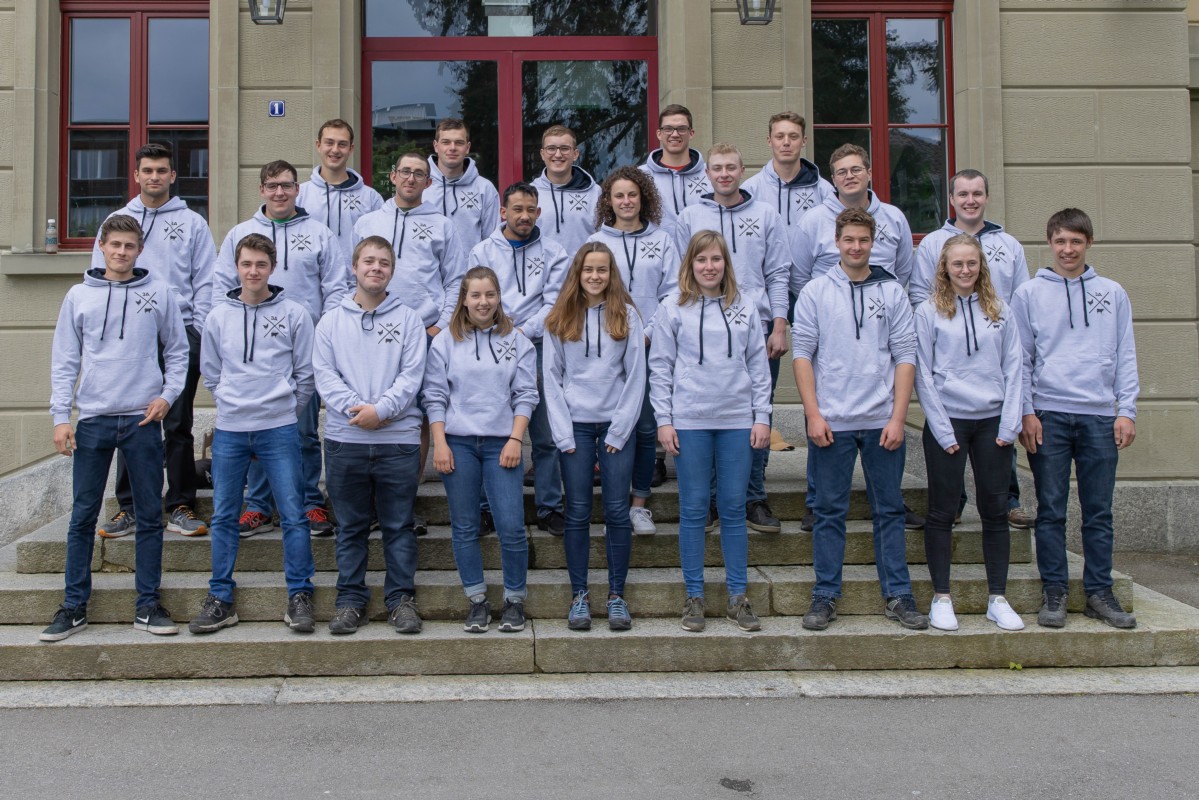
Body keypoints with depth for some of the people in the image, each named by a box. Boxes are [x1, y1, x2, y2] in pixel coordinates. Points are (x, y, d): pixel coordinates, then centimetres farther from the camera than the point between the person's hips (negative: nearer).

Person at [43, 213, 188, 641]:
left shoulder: (159, 294, 5)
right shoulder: (79, 296, 7)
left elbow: (177, 351, 10)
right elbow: (64, 360, 6)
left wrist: (168, 395, -5)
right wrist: (60, 417, -1)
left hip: (144, 419, -1)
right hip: (93, 419, 1)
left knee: (150, 517, 3)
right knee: (83, 517, 5)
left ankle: (148, 606, 12)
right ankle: (74, 607, 15)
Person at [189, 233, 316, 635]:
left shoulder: (294, 314, 0)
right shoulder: (219, 316, 8)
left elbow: (306, 373, 3)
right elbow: (211, 374, 15)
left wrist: (285, 415, 3)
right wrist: (233, 406, 8)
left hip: (280, 429, -3)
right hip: (229, 431, 3)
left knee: (293, 515, -2)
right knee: (223, 517, 7)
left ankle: (300, 595, 8)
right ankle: (220, 599, 16)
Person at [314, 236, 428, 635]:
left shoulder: (408, 320, 6)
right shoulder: (331, 321, 10)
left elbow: (411, 375, -3)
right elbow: (324, 374, 1)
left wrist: (381, 409, -17)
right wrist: (354, 406, -15)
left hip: (399, 438, -1)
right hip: (344, 439, 1)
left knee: (399, 526, 5)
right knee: (351, 527, 9)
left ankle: (402, 599, 15)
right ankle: (351, 600, 19)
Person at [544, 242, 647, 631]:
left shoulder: (626, 315, 4)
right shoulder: (560, 319, 6)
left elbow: (636, 377, 1)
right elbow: (552, 378, 3)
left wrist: (619, 431, -6)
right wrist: (564, 435, -5)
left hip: (616, 426, 0)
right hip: (575, 426, 0)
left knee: (617, 512, 1)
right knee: (578, 513, 3)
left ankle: (616, 595, 11)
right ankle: (579, 595, 12)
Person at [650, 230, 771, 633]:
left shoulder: (744, 308, 8)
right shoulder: (673, 309, 3)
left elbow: (758, 364, 9)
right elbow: (660, 368, 2)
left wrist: (762, 416, 3)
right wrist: (664, 420, -4)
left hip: (737, 420, 2)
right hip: (690, 421, -1)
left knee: (734, 509, 6)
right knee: (694, 510, 4)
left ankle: (738, 597, 15)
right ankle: (694, 597, 14)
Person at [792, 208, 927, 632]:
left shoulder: (892, 292, 6)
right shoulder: (816, 291, 4)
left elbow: (905, 356, 4)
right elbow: (801, 354, 1)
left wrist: (897, 418, -5)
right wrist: (813, 414, -7)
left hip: (882, 421, 1)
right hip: (831, 421, -1)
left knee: (889, 509, 8)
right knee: (830, 511, 5)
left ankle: (898, 595, 17)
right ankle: (825, 596, 13)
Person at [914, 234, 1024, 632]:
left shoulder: (999, 311, 8)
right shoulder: (929, 311, -1)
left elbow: (1013, 368, 8)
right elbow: (923, 375, -3)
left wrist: (1010, 424, -2)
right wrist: (943, 431, -8)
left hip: (993, 421, 3)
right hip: (947, 420, -3)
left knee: (996, 509, 6)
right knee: (942, 510, 2)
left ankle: (997, 598, 16)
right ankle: (941, 598, 12)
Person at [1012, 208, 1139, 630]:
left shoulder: (1112, 293, 11)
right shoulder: (1029, 293, 6)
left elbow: (1126, 357, 10)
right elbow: (1020, 359, 3)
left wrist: (1126, 410, 1)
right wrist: (1026, 412, -5)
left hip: (1100, 416, 2)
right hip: (1048, 415, -1)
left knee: (1099, 512, 5)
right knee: (1051, 510, 1)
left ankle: (1100, 592, 14)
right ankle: (1054, 592, 9)